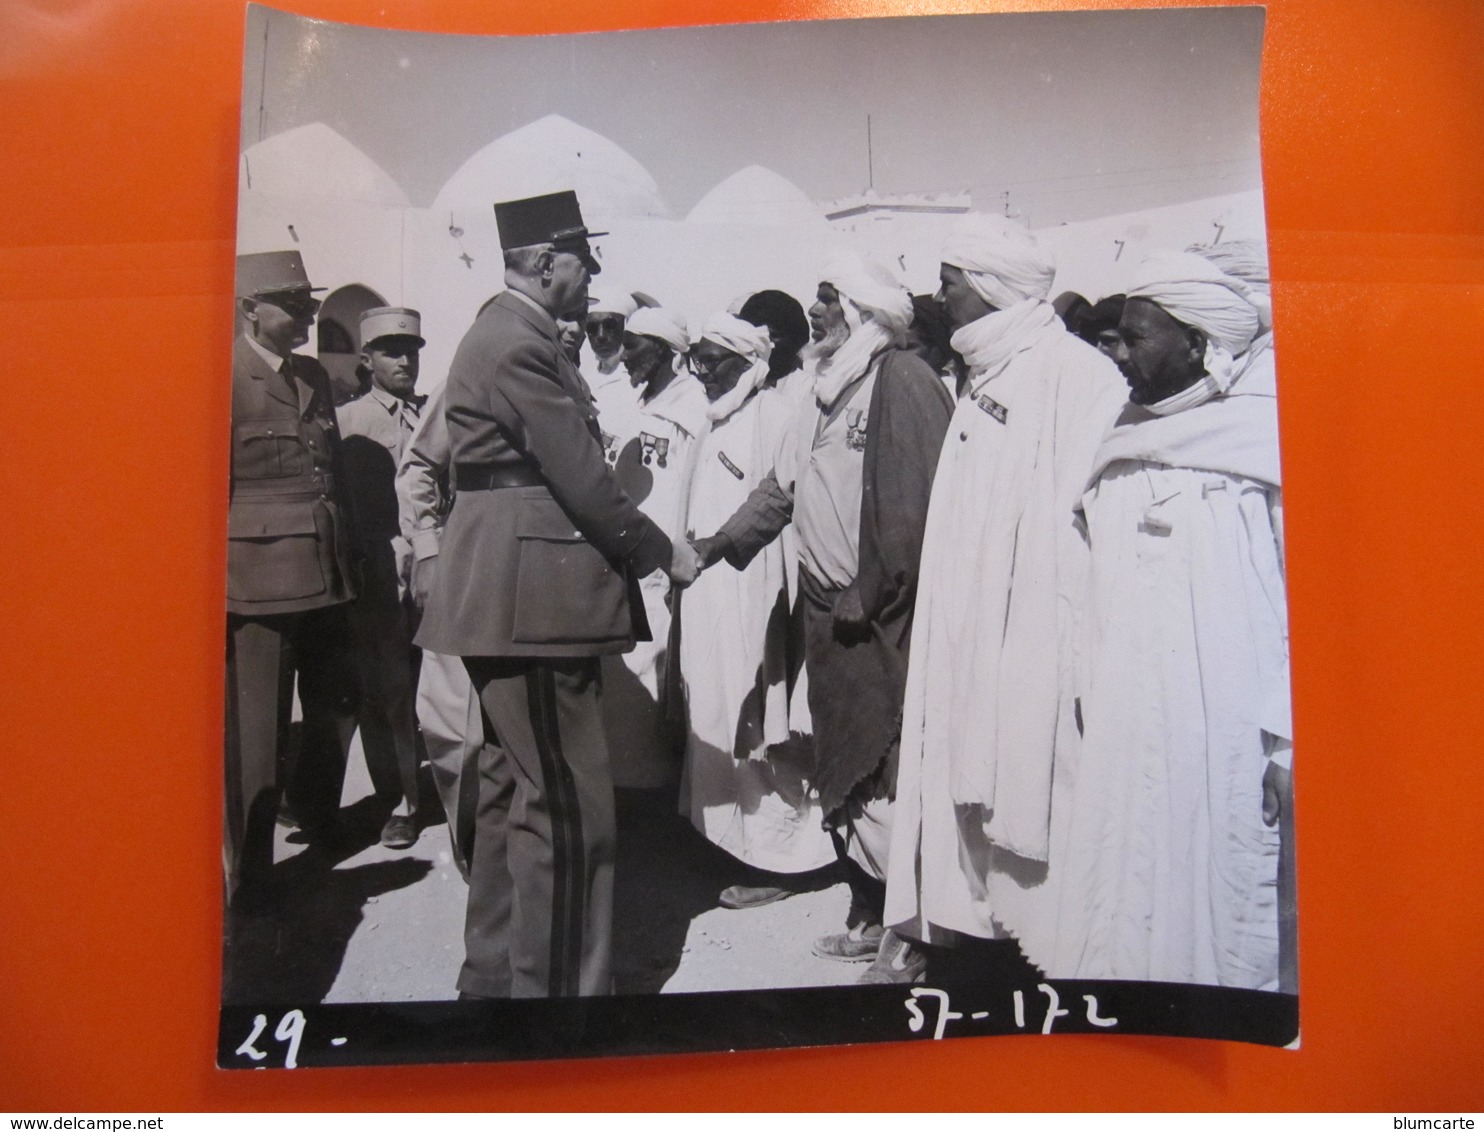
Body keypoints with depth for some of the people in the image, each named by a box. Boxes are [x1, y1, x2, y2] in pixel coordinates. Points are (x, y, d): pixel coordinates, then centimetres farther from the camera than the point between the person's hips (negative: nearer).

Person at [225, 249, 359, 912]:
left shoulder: (315, 377, 14)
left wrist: (348, 557, 17)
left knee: (336, 705, 17)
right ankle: (248, 876, 21)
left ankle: (315, 815, 45)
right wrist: (215, 584, -12)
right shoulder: (225, 377, -8)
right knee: (255, 732, 4)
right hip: (258, 577, -7)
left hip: (324, 575, 7)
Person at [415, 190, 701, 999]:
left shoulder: (508, 337, 18)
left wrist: (642, 549, 13)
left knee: (514, 791, 18)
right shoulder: (519, 346, -14)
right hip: (529, 599, -11)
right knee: (569, 806, -5)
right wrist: (663, 552, -5)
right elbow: (583, 481, -17)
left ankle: (494, 972, 31)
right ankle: (555, 984, 7)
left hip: (510, 597, 11)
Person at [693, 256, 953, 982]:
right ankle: (869, 914, 30)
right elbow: (782, 487, 17)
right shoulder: (827, 393, 16)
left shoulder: (902, 380, -11)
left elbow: (915, 504, -19)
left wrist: (869, 596, -16)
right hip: (830, 616, 9)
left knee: (885, 774, -2)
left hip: (882, 620, -9)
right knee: (841, 769, 15)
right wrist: (719, 543, 8)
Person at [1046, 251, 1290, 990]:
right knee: (1116, 914, 10)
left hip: (1220, 732, -5)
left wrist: (1288, 741, -10)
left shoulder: (1264, 435, -4)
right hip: (1118, 728, 5)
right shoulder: (1123, 443, 12)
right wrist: (1082, 693, 7)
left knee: (1213, 909, 5)